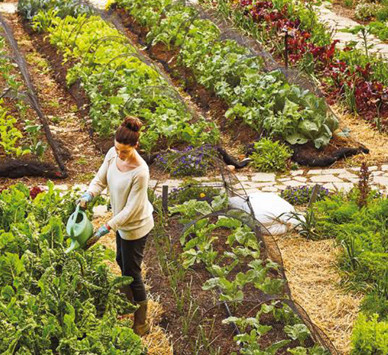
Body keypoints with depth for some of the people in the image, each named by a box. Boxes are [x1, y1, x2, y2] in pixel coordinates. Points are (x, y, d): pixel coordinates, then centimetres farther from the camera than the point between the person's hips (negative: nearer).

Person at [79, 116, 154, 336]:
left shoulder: (140, 172, -36)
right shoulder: (113, 154, -14)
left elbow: (131, 209, -29)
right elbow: (101, 178, -1)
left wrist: (106, 229, -29)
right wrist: (89, 195, -21)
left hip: (135, 226, -8)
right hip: (123, 221, 8)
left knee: (132, 273, 5)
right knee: (122, 262, 27)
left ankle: (142, 324, 22)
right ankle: (129, 301, 53)